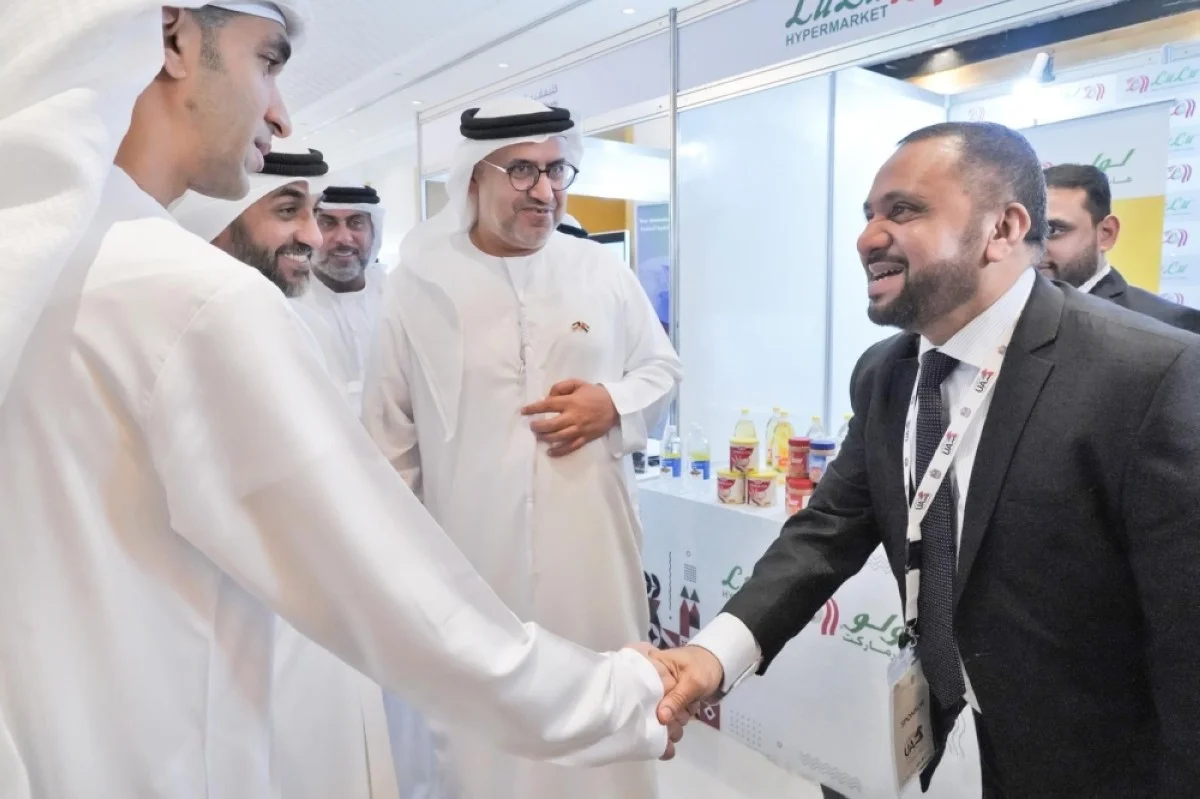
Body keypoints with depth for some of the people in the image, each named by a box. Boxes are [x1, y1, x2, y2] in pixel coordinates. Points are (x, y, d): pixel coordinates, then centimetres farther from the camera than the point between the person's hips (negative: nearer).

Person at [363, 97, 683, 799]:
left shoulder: (604, 273, 3)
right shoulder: (419, 284, -3)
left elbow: (664, 368, 13)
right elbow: (391, 431, 2)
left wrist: (613, 402, -9)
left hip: (592, 545, 2)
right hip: (473, 552, -1)